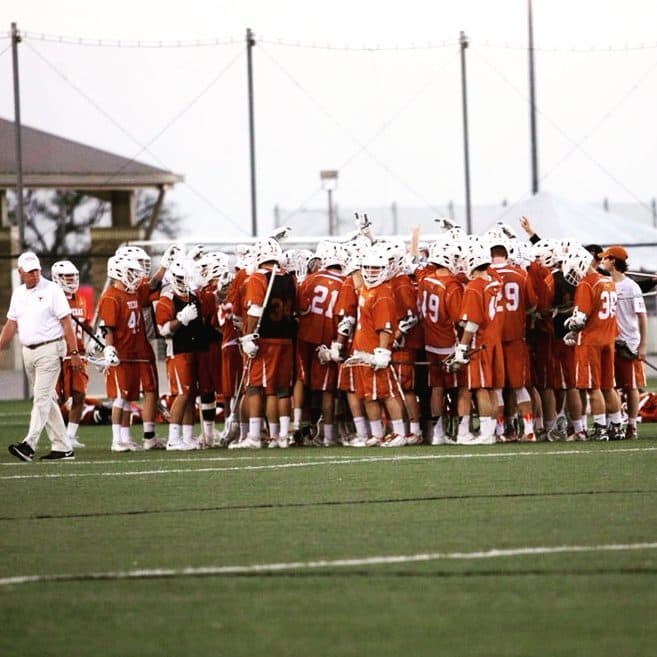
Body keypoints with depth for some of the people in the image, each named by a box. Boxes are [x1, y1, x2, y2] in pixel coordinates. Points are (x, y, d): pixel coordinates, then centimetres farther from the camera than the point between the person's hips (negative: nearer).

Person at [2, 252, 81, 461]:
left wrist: (74, 352, -11)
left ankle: (29, 444, -20)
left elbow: (66, 323, -8)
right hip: (28, 351, 7)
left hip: (49, 349, -7)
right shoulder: (18, 294, 12)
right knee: (47, 400, 8)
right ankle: (63, 447, 11)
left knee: (42, 398, -11)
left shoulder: (52, 290, -7)